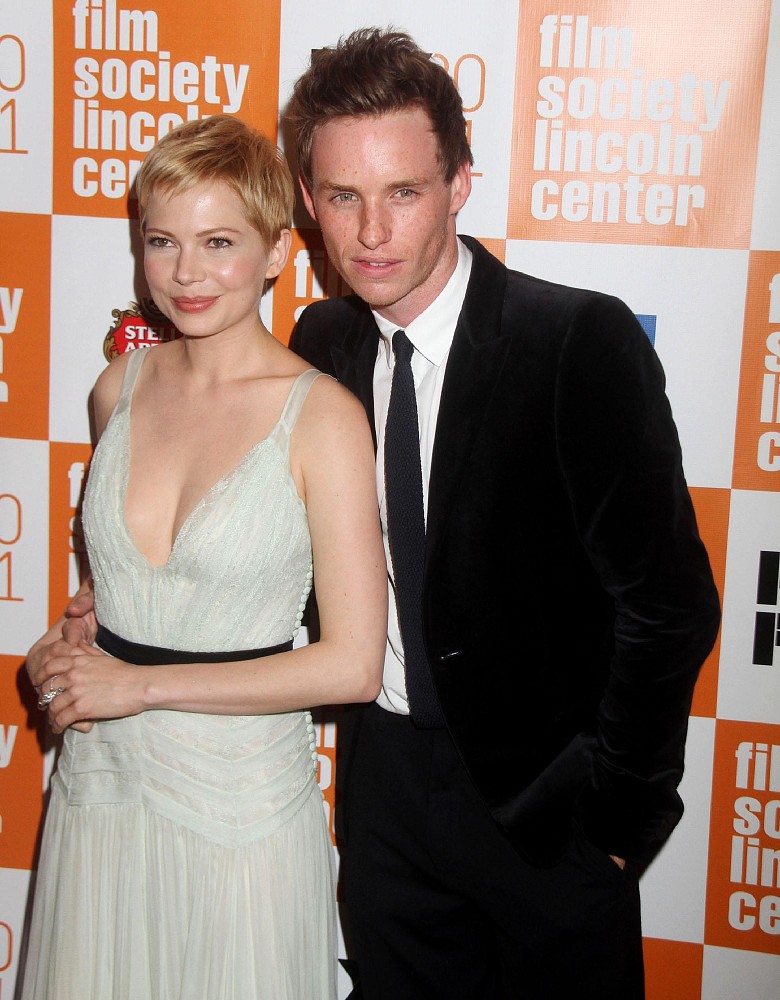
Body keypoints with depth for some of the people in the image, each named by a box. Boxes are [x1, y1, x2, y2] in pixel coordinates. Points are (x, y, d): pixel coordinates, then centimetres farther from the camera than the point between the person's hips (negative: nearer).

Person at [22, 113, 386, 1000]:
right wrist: (75, 643, -2)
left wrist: (141, 683, -15)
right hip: (100, 780, 5)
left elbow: (351, 665, -18)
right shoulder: (121, 386, 1)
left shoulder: (322, 413, -16)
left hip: (240, 802, -4)